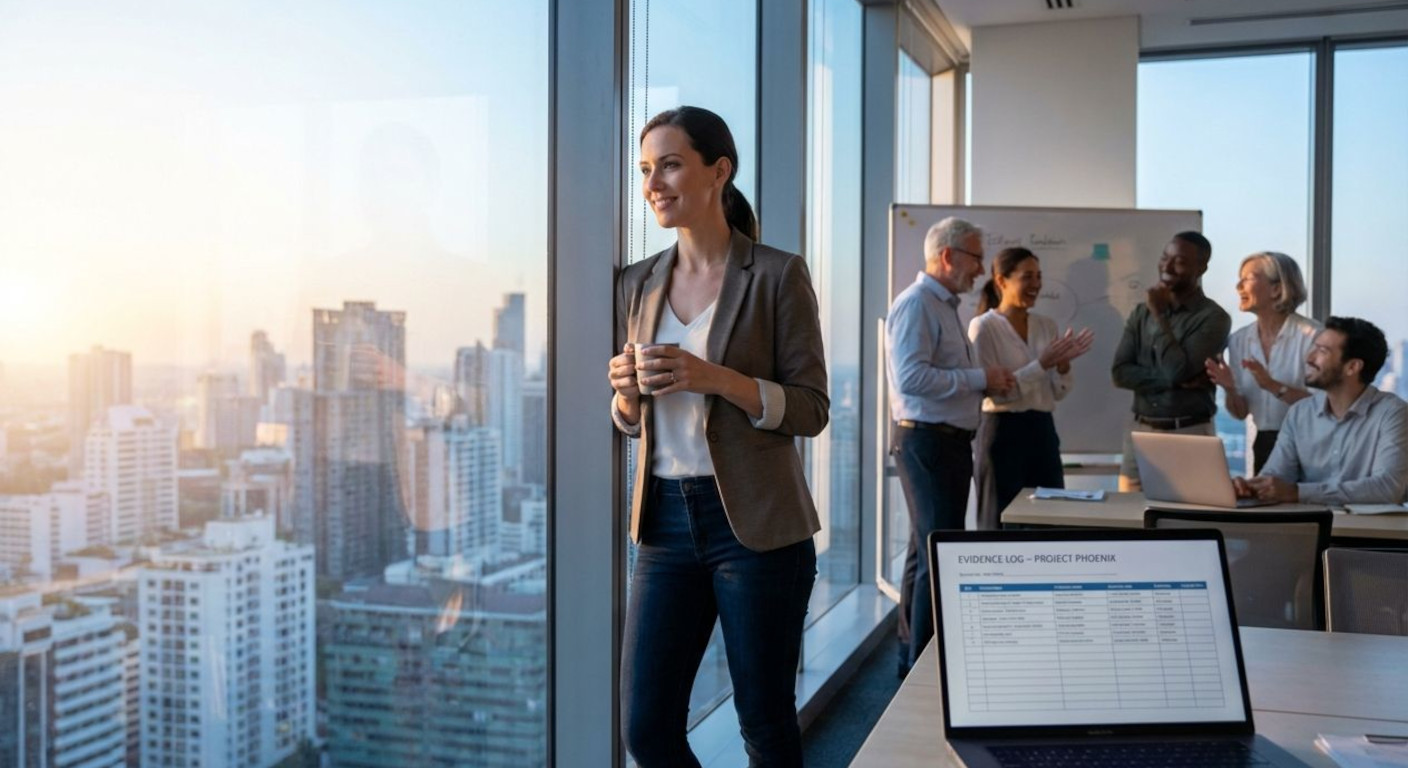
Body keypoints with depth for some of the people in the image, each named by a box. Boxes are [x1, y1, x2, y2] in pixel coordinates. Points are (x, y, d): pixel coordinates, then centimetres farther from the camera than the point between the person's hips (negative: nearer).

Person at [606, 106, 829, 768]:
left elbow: (811, 408, -7)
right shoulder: (639, 283, 10)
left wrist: (714, 377, -21)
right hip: (666, 517, 5)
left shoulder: (777, 274, -5)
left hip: (755, 522, -4)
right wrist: (626, 393, -7)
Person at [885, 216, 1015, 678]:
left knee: (928, 552, 15)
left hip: (949, 441, 10)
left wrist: (989, 382, 8)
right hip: (926, 440, -10)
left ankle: (914, 656, 25)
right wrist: (980, 378, -18)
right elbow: (911, 377, -25)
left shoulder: (946, 306, 18)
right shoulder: (916, 305, -14)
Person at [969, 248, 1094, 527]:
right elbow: (994, 392, -15)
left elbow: (1058, 393, 11)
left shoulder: (1047, 325, 10)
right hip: (1004, 434, -6)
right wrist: (1042, 364, -20)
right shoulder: (983, 326, -8)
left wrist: (1063, 364, -9)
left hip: (1043, 431, 6)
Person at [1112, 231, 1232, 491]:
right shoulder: (1141, 313, 10)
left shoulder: (1213, 318, -6)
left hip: (1189, 435, -5)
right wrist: (1177, 381, -12)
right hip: (1141, 432, 5)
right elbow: (1120, 372, 0)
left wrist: (1159, 316, -10)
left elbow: (1177, 370, -18)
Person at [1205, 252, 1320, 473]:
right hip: (1264, 445, 5)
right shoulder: (1238, 340, 3)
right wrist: (1229, 389, -13)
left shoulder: (1310, 335, -13)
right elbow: (1240, 412, 6)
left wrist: (1274, 387, -27)